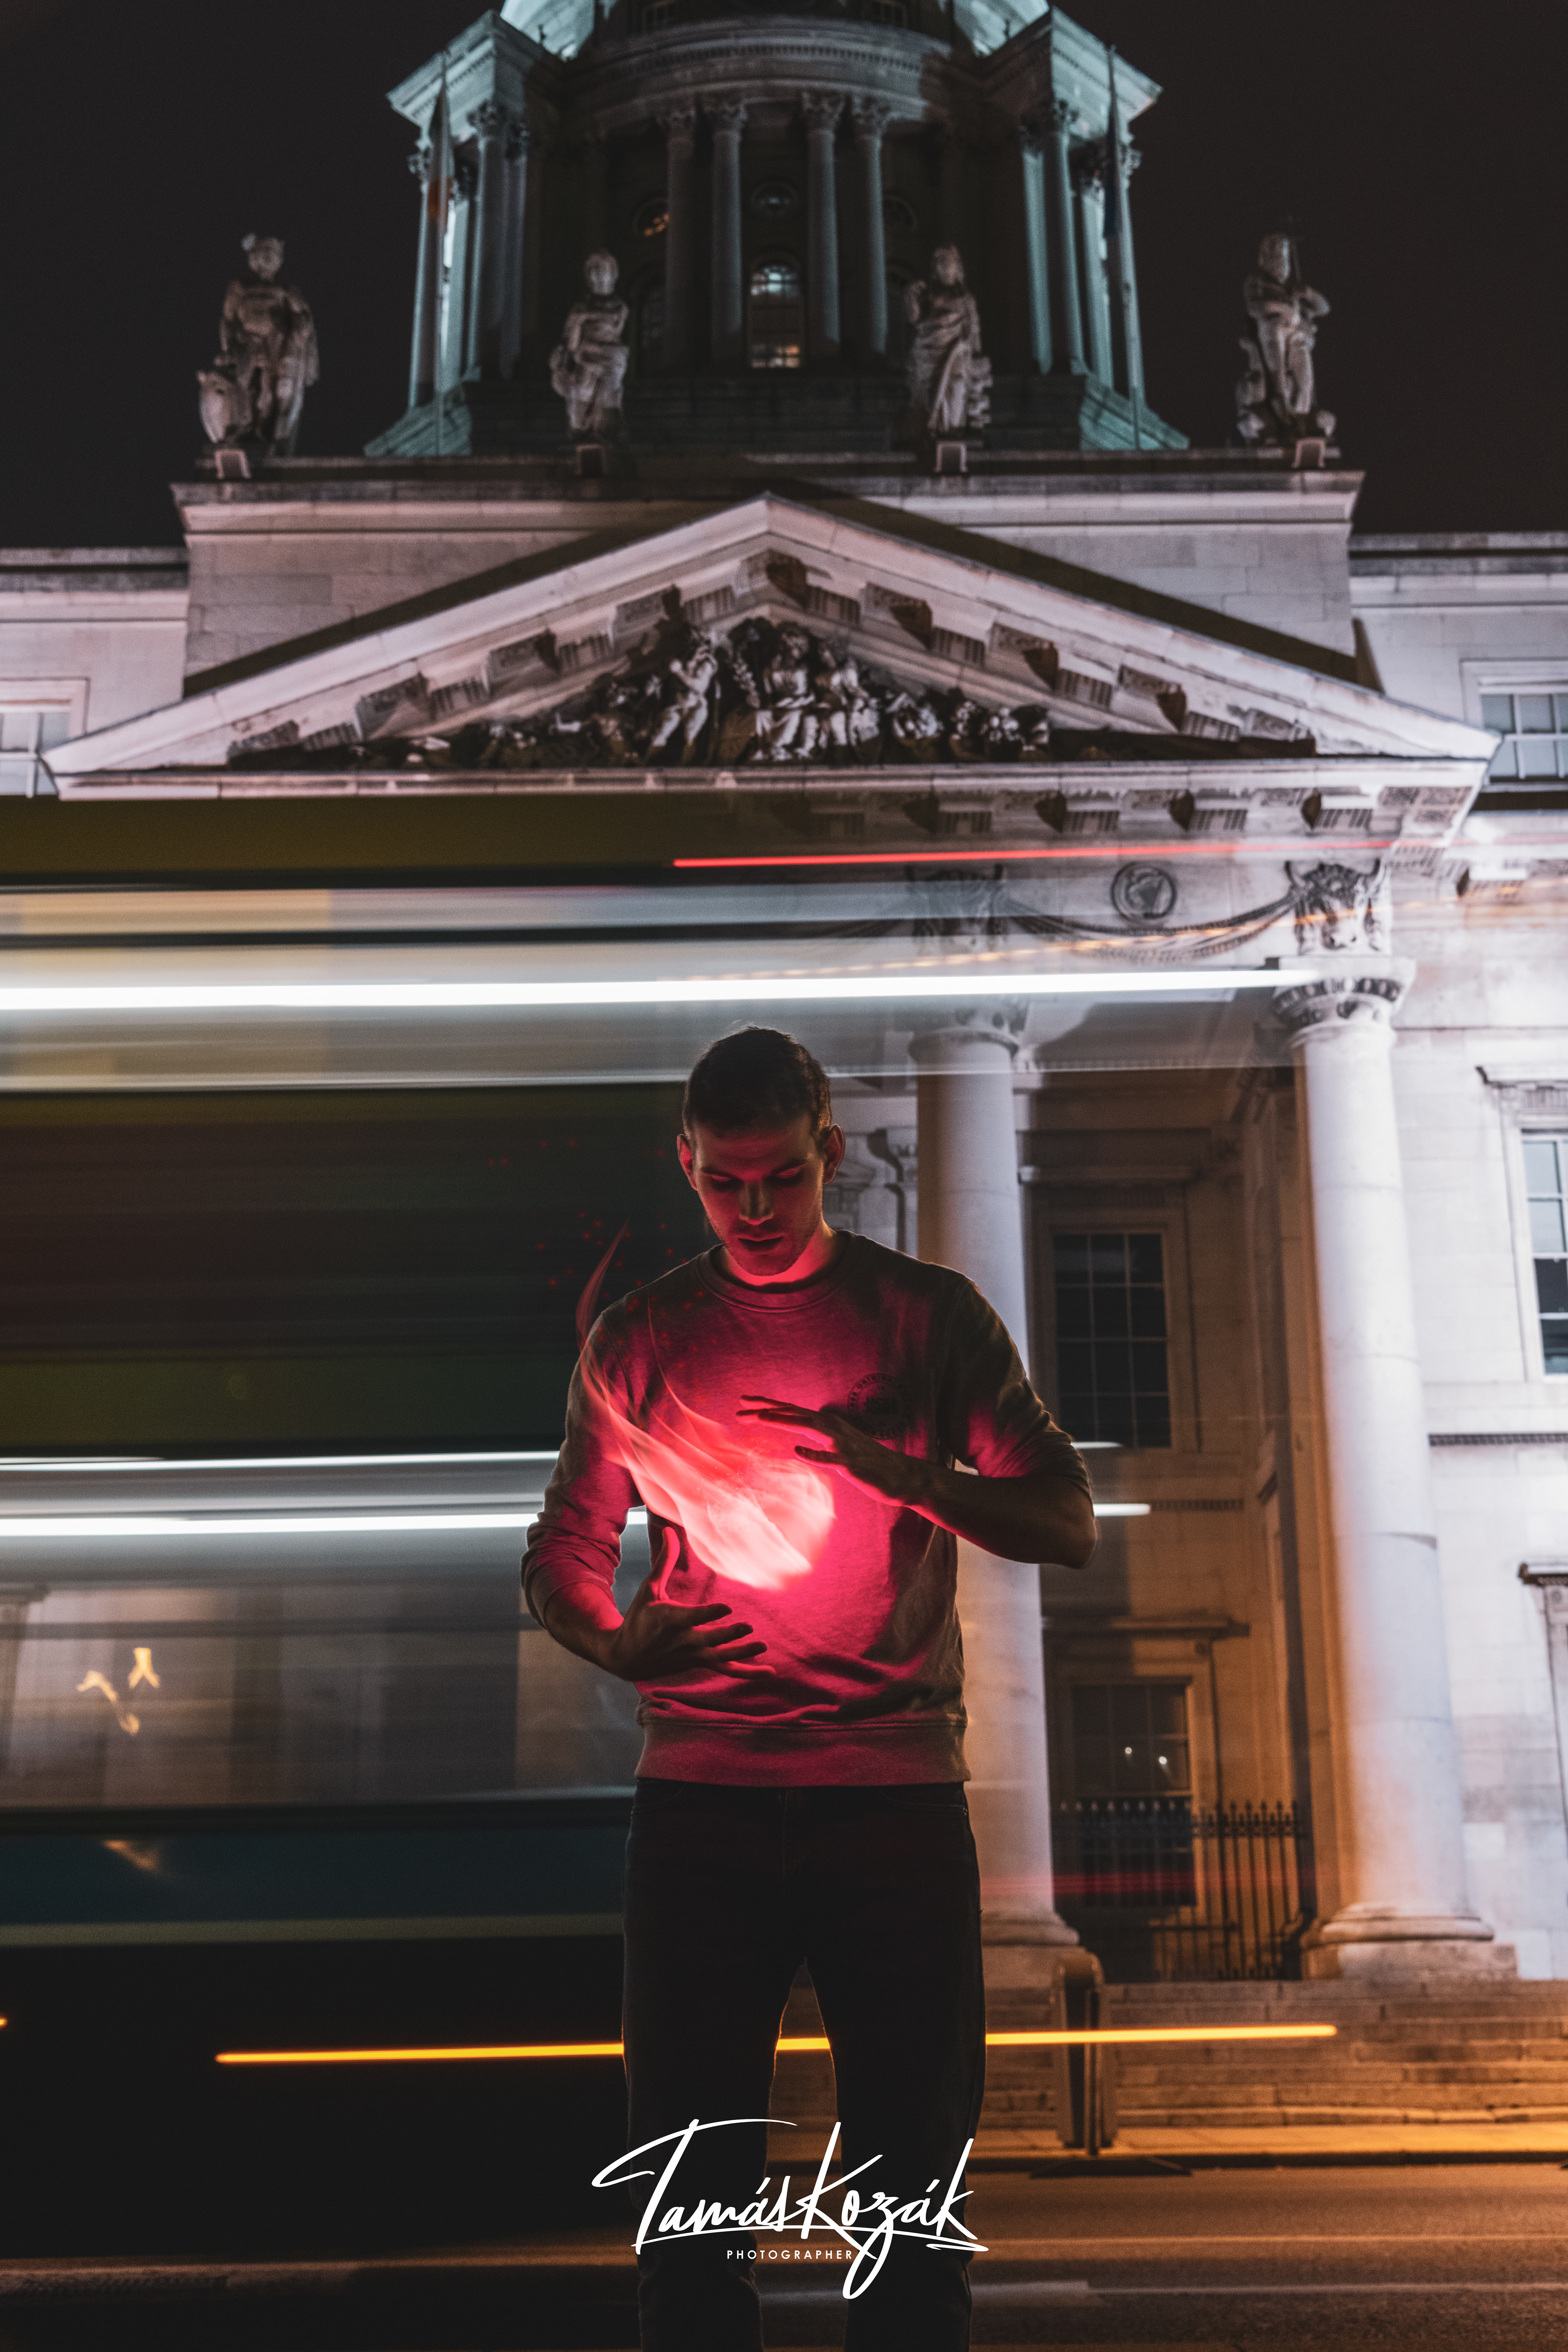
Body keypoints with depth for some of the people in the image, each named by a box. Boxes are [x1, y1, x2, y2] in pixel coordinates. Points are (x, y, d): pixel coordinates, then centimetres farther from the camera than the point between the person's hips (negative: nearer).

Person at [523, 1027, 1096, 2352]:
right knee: (688, 2163, 3)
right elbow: (562, 1554, 13)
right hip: (700, 1795, 1)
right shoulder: (636, 1344, 10)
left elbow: (1067, 1524, 2)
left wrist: (902, 1469, -17)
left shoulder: (931, 1315, 6)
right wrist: (616, 1641, -10)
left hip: (899, 1787, -1)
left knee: (914, 2165, 4)